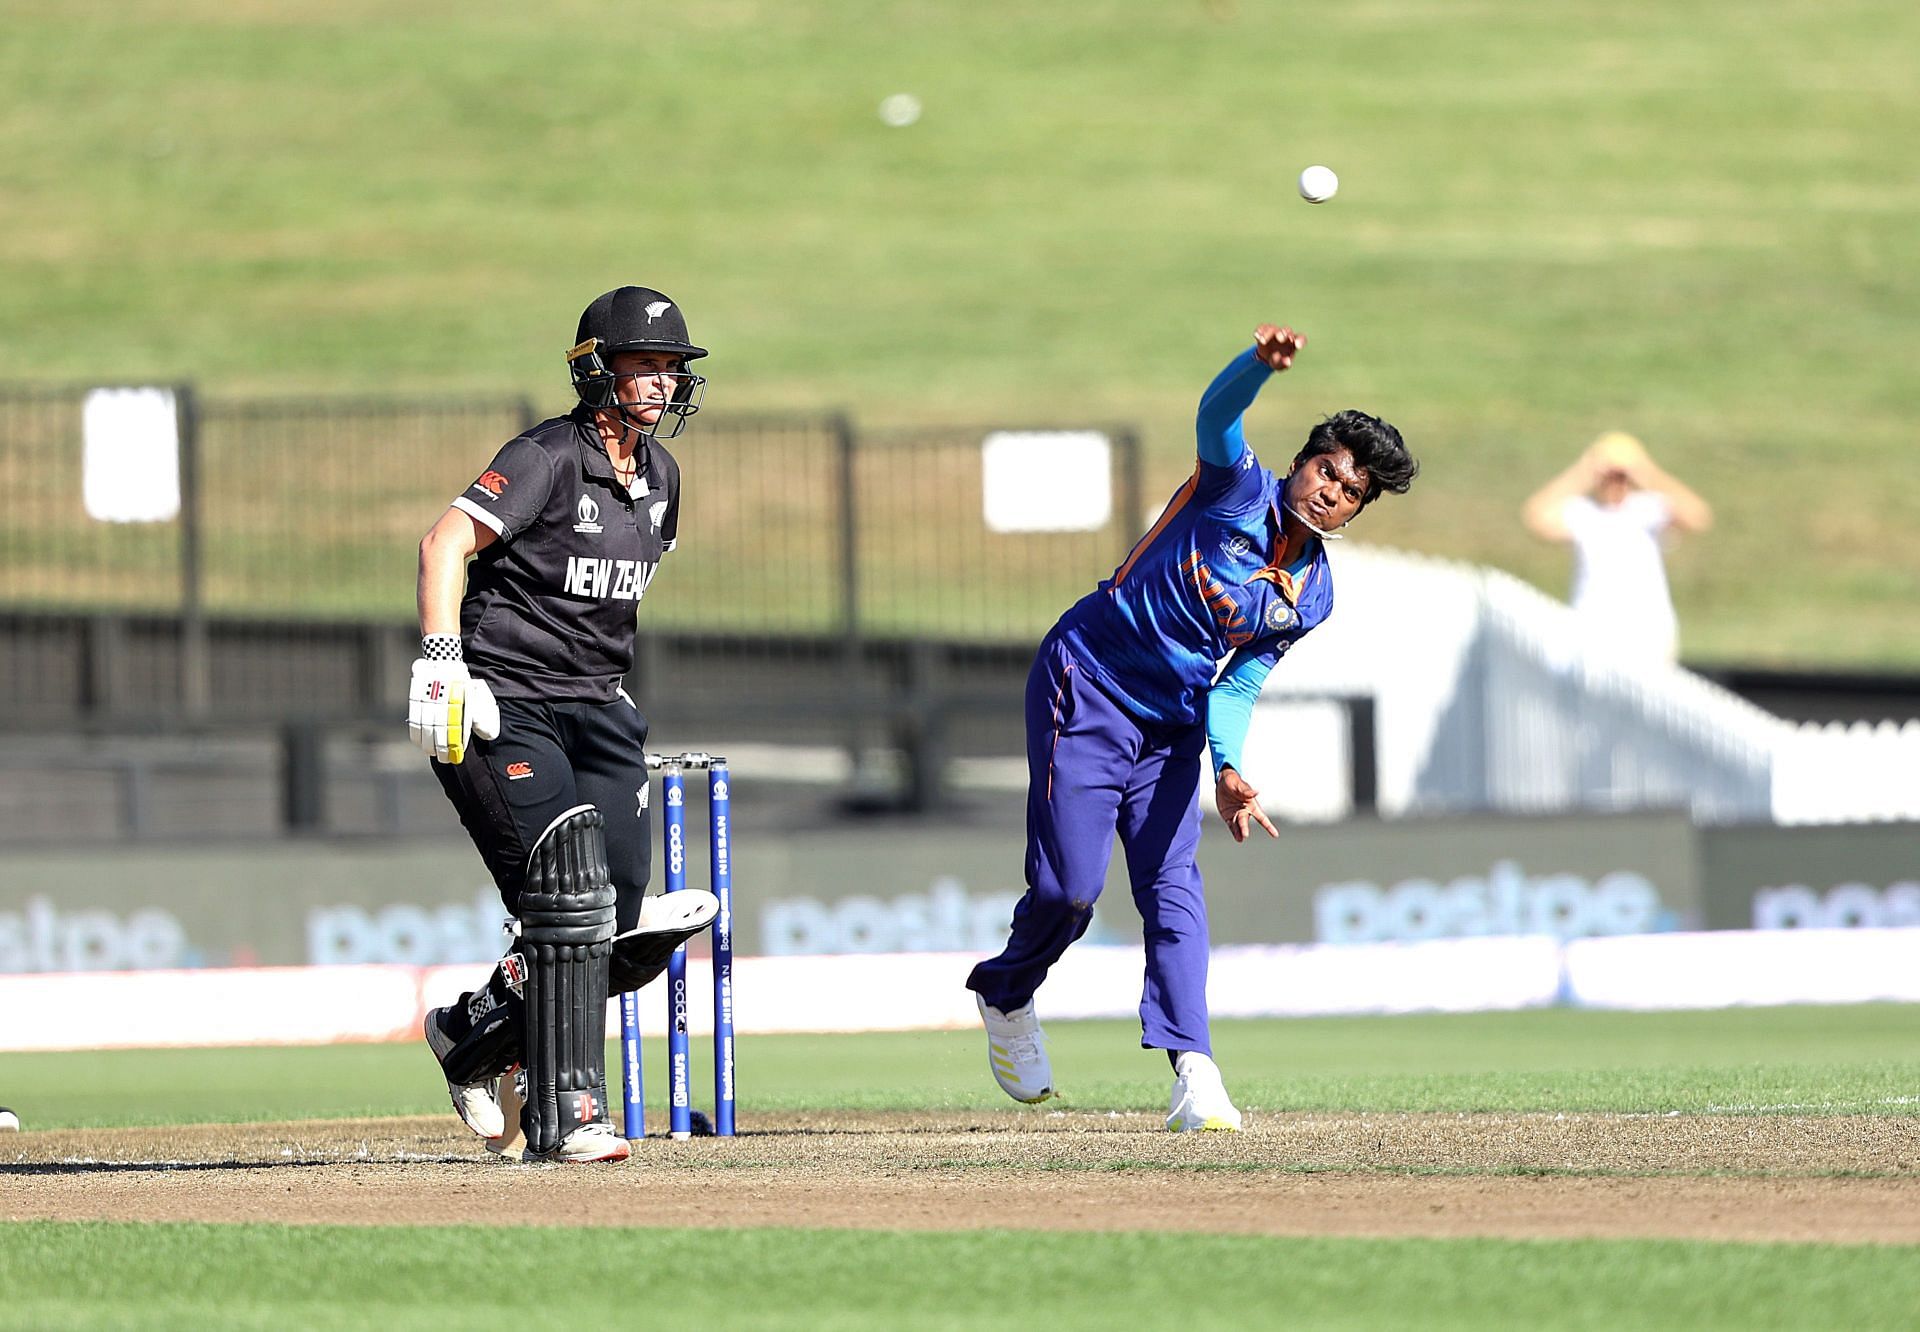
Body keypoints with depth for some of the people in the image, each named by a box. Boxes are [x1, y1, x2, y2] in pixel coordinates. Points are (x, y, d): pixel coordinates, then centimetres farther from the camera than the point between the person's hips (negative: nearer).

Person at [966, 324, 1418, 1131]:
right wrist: (1263, 361, -53)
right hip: (1087, 689, -5)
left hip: (1173, 722, 5)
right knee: (1069, 887, -8)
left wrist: (1229, 768, -18)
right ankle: (1005, 995, 23)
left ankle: (1193, 1072, -16)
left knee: (1172, 883, -7)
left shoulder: (1312, 595, 3)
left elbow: (1240, 684, 1)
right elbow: (1218, 413, -30)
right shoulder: (1240, 491, -11)